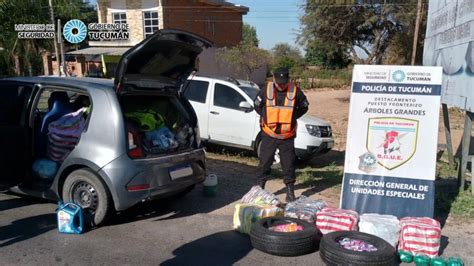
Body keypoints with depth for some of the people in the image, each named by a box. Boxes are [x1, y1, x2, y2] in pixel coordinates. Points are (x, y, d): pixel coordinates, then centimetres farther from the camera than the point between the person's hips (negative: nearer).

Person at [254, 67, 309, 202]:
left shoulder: (295, 91, -5)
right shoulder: (266, 90, -5)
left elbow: (304, 107, 10)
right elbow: (257, 105, 10)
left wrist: (292, 117, 1)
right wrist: (266, 117, 2)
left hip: (287, 136, 0)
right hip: (269, 134, 0)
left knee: (289, 164, 6)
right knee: (264, 162, 5)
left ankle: (290, 192, 17)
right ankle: (259, 188, 18)